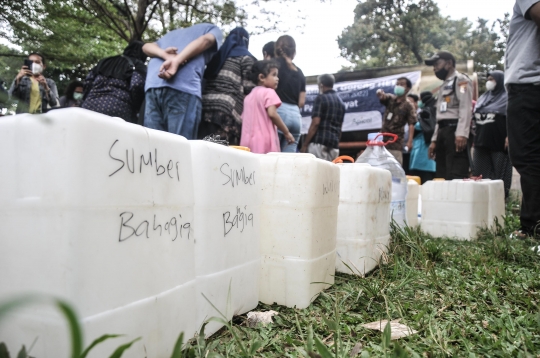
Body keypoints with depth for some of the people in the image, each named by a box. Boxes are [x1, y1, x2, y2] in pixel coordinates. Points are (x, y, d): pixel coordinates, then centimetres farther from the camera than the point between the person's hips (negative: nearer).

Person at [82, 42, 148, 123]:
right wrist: (135, 109, 3)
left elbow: (88, 81, 19)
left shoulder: (106, 61, 27)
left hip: (91, 105, 5)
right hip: (118, 109, -5)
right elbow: (137, 86, -8)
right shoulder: (139, 65, 10)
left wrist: (87, 101, 24)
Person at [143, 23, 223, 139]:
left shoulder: (172, 33, 39)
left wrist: (166, 55, 2)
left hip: (152, 86, 5)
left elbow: (147, 46, 21)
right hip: (184, 88, -5)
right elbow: (205, 40, 0)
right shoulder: (213, 29, 24)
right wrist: (176, 61, -12)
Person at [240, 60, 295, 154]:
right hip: (264, 141, -7)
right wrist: (286, 132, -7)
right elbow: (272, 113, -14)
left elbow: (243, 118, 19)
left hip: (248, 141, 8)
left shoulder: (249, 96, 20)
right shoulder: (269, 92, -2)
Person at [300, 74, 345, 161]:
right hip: (334, 144, 7)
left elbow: (315, 123, -12)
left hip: (319, 142, -7)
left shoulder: (321, 98, -3)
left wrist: (305, 145, -10)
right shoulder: (341, 102, 19)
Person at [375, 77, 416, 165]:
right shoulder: (390, 98, 7)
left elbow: (411, 124, -11)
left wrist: (410, 141, -23)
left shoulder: (408, 106, -4)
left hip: (396, 140, -4)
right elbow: (382, 96, -14)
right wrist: (380, 92, -41)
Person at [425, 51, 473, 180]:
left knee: (456, 176, -16)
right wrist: (434, 140, 19)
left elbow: (466, 108, -13)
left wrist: (462, 133, -25)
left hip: (455, 131, -9)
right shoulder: (444, 86, 28)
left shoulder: (461, 80, 1)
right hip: (443, 131, 9)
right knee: (442, 176, 5)